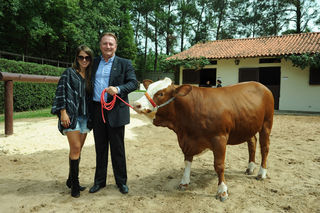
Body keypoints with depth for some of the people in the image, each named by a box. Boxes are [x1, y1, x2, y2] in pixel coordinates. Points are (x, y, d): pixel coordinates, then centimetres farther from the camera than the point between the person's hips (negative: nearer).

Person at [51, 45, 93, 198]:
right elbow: (61, 92, -7)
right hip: (71, 115, -5)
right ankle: (74, 183, 6)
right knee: (76, 148, -8)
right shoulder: (69, 73, 0)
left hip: (84, 116, 5)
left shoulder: (89, 75, 14)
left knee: (77, 149, 9)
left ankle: (71, 180, 22)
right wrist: (63, 112, -15)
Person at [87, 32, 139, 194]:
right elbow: (88, 85, 14)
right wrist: (89, 111, 3)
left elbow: (134, 82, -6)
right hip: (96, 111, 4)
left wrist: (118, 89, -23)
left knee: (117, 149, 6)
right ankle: (99, 181, 28)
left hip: (115, 112, -3)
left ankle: (121, 181, 22)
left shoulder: (124, 64, 3)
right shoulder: (94, 63, 13)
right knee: (100, 148, 14)